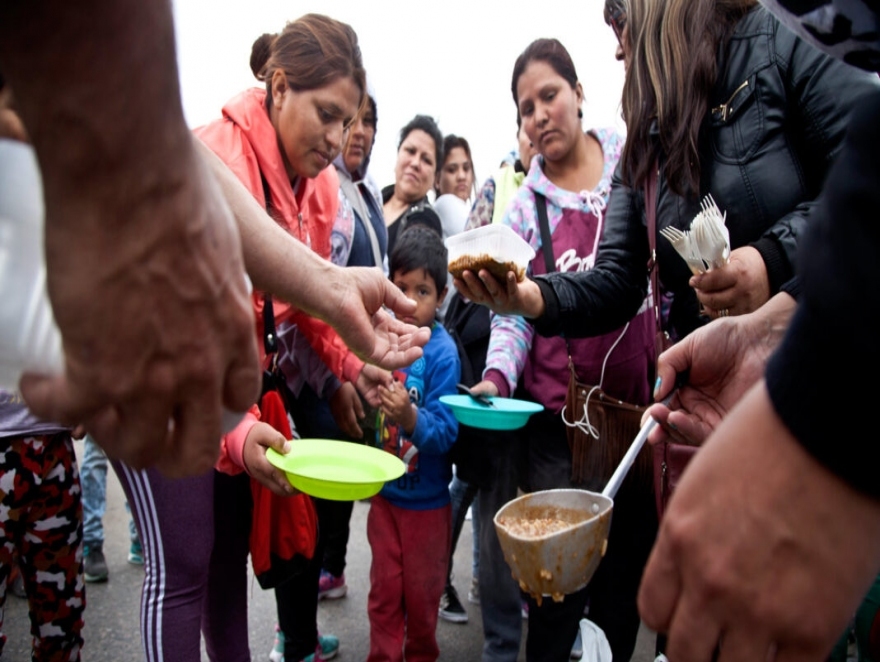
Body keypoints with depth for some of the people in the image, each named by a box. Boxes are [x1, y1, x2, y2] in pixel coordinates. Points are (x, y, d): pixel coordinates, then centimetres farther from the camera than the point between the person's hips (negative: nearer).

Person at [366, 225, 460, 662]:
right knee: (384, 589, 17)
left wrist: (409, 417, -40)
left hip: (426, 499, -3)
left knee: (421, 593, 17)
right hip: (385, 491, 3)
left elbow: (445, 432, -24)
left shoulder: (442, 352, -19)